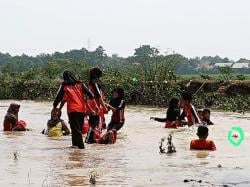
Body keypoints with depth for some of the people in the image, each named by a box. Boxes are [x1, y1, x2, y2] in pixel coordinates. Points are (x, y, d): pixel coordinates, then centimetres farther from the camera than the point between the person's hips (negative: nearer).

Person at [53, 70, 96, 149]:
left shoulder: (64, 85, 4)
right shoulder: (80, 84, 9)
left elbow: (59, 97, 10)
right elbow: (90, 95, 3)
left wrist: (54, 106, 25)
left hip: (72, 110, -3)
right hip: (82, 109, 3)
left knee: (75, 128, -3)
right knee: (79, 127, 16)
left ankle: (81, 145, -13)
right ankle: (75, 143, 20)